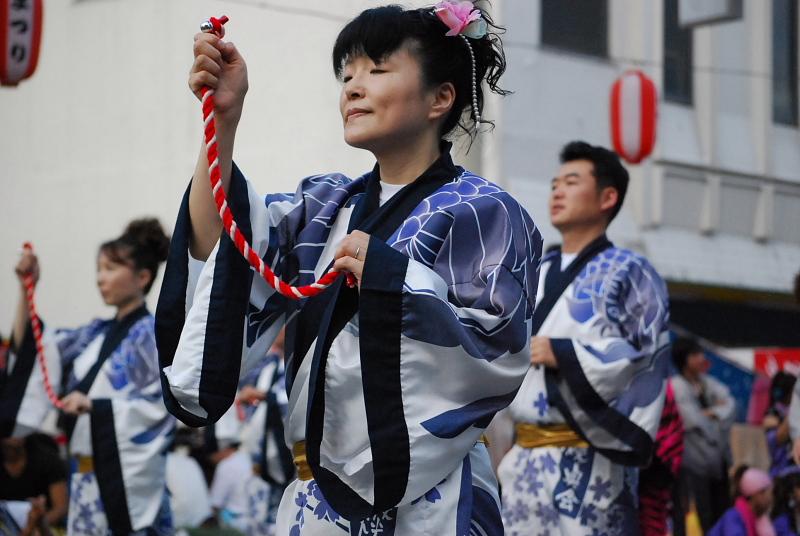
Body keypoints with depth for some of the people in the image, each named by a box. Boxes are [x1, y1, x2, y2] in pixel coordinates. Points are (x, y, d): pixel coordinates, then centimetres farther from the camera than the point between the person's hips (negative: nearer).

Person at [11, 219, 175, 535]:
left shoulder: (152, 334, -6)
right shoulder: (97, 334, 15)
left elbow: (164, 405, -14)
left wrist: (94, 405, -18)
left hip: (128, 478, -7)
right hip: (87, 476, 8)